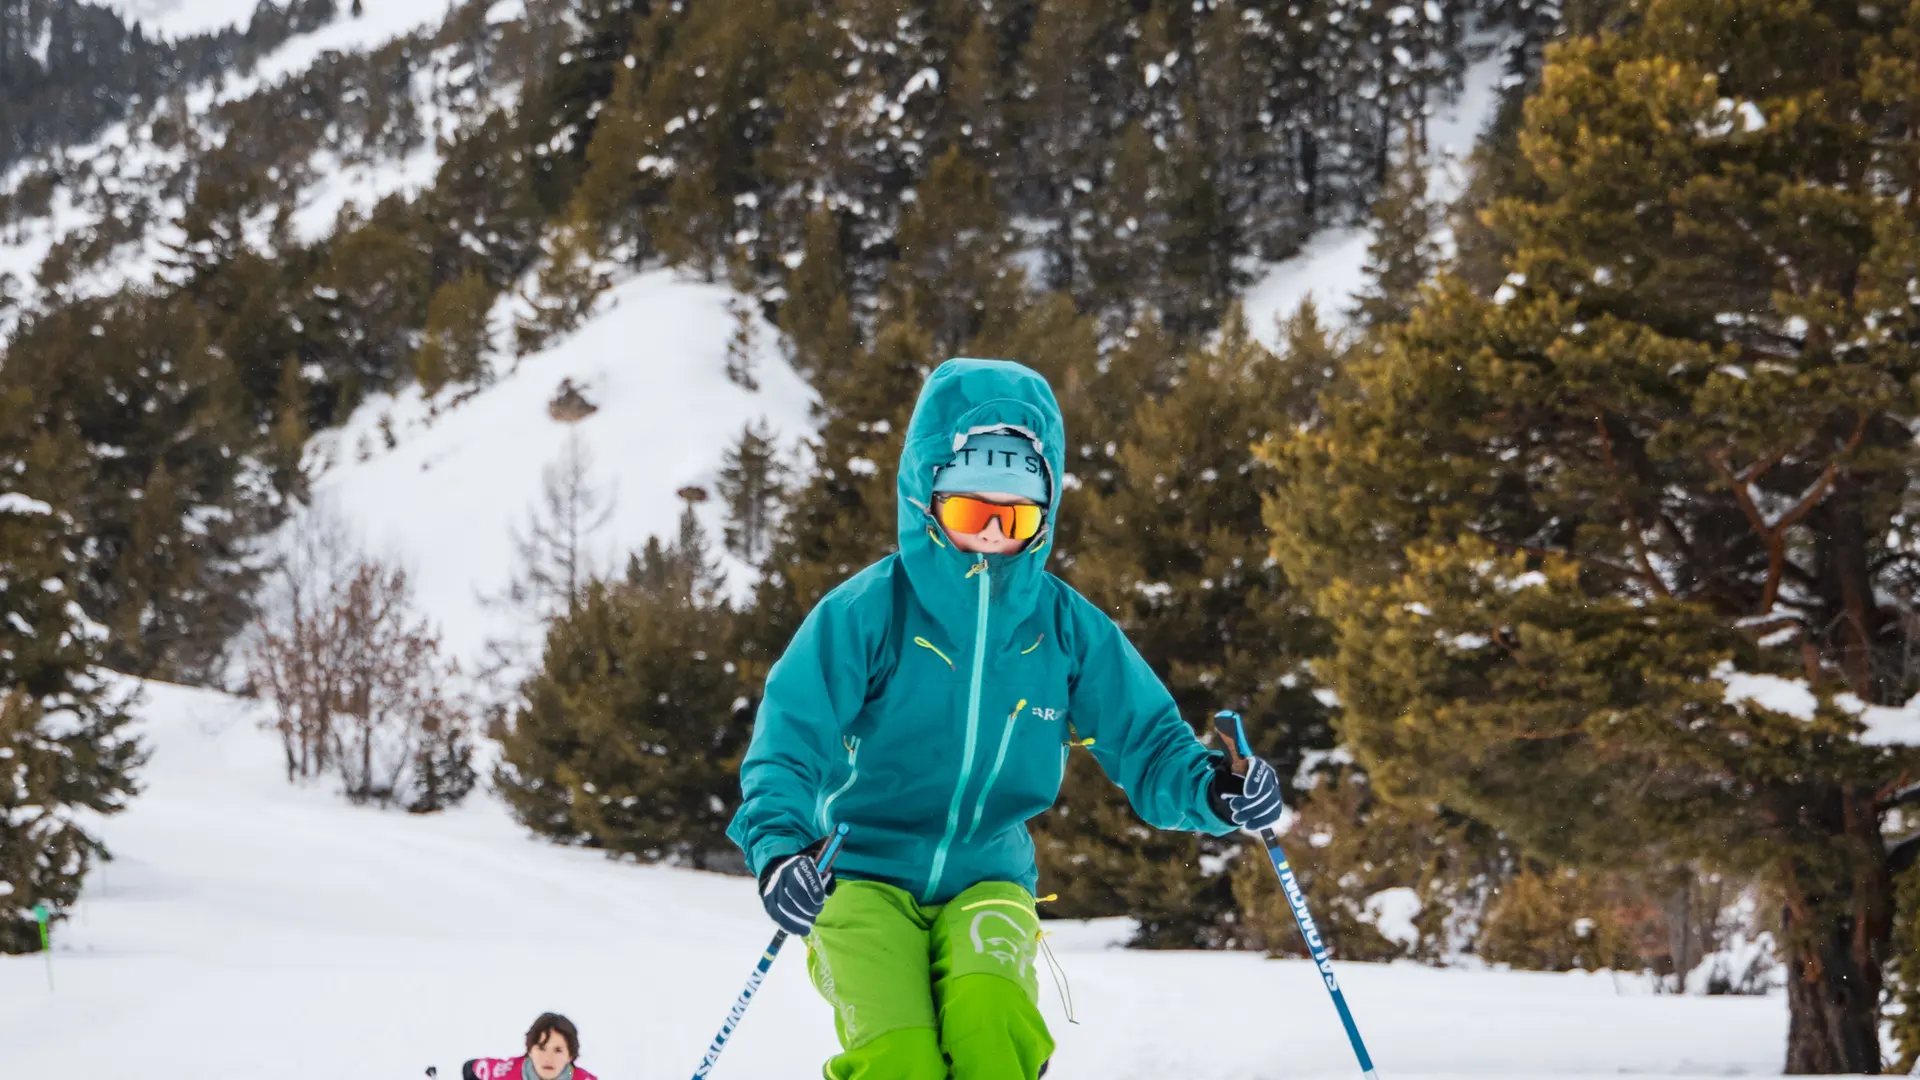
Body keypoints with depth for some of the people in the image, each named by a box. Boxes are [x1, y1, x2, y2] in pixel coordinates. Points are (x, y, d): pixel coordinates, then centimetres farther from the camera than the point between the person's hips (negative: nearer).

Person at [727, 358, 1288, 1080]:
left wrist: (1212, 790, -19)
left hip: (987, 880, 2)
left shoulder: (1066, 627, 1)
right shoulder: (869, 610, -8)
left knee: (990, 1011, -31)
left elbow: (1145, 741, 4)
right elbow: (790, 742, -10)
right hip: (867, 876, -2)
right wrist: (777, 844, -29)